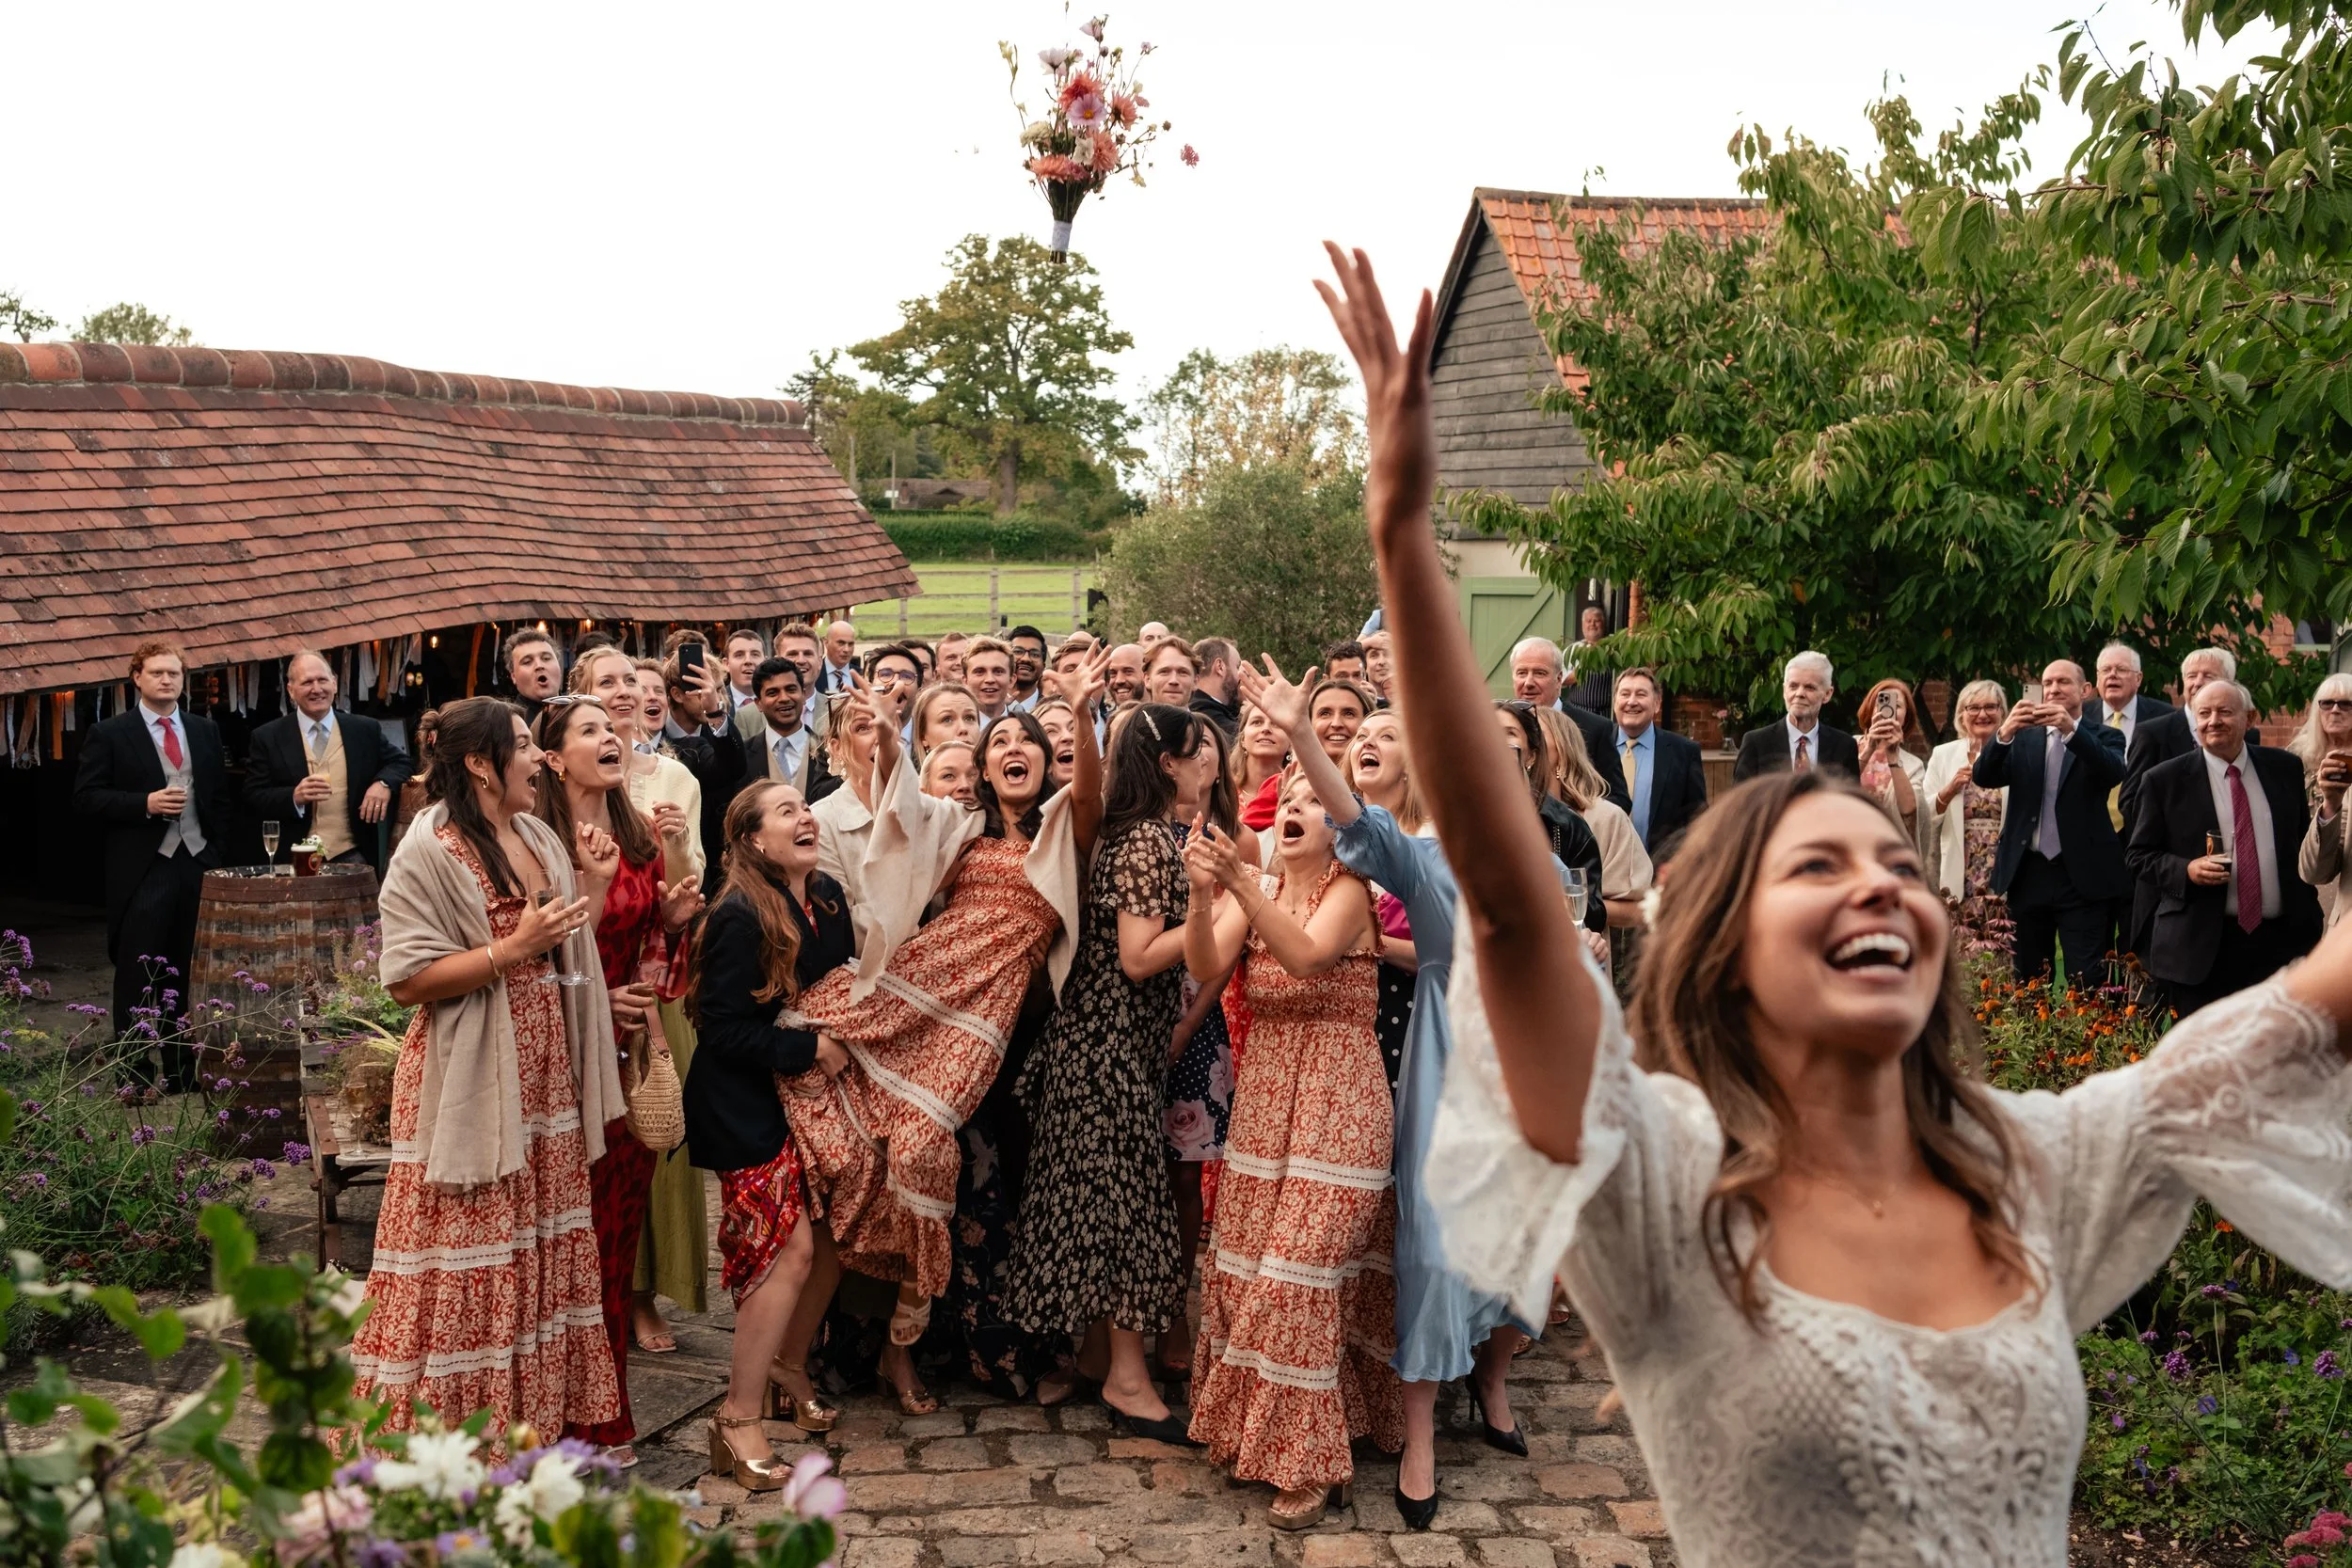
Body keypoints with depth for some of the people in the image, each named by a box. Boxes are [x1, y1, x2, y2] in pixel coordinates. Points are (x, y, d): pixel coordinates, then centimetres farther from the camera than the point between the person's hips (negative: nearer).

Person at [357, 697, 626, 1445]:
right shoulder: (430, 852, -11)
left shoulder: (540, 839, 12)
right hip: (469, 1089, -7)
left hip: (542, 1082, 7)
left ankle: (540, 1408, 21)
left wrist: (595, 884, 5)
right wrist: (510, 950, -22)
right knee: (468, 1268, -2)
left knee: (542, 1256, 11)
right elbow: (407, 980, -17)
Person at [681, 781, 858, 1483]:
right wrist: (808, 1048, -16)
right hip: (746, 1105, -7)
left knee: (825, 1237, 8)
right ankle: (739, 1420, 0)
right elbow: (724, 1029, -20)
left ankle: (785, 1369, 29)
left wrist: (840, 1040, -2)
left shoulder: (828, 898, 3)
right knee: (790, 1248, -10)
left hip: (806, 1094, 8)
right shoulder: (739, 917, -19)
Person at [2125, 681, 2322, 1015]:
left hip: (2280, 942, 3)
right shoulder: (2164, 780, -2)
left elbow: (2303, 841, 15)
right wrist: (2186, 870, -17)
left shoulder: (2284, 768, 8)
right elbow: (2140, 855, 2)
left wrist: (2308, 919, 12)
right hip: (2200, 949, -3)